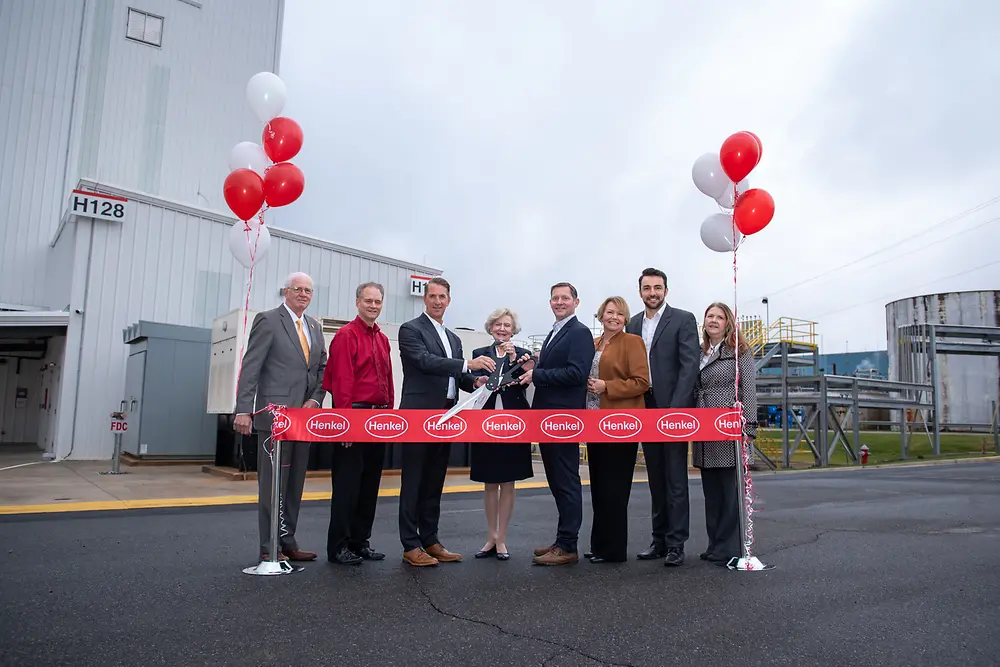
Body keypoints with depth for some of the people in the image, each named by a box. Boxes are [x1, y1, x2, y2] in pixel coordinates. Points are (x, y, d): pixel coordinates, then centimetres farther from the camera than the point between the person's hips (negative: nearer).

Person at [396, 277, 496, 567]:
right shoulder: (411, 329, -4)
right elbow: (425, 362, -20)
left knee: (435, 483, 12)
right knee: (414, 482, 0)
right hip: (419, 415, -7)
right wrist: (468, 364, -29)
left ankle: (430, 540, 20)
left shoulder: (454, 338, 19)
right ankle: (410, 545, 6)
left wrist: (475, 381, -4)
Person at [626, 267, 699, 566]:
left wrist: (674, 409, -17)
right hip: (645, 410, 5)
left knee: (675, 480, -2)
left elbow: (690, 366, -10)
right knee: (656, 479, 11)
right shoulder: (634, 323, 13)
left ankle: (676, 543, 4)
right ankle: (659, 540, 19)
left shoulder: (683, 319, -2)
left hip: (672, 409, -5)